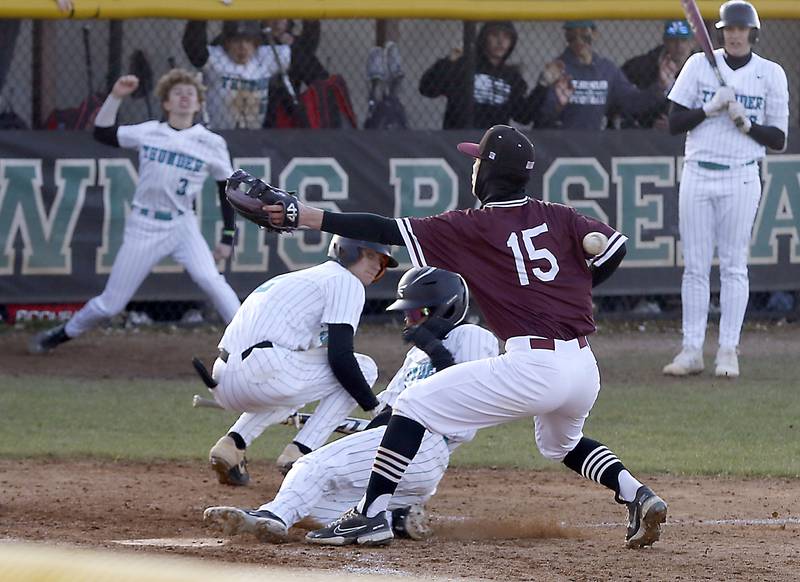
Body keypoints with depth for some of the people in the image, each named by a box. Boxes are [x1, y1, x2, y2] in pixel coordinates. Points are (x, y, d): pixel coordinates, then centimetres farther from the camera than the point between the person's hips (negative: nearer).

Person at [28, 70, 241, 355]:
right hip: (143, 226, 1)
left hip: (182, 225, -1)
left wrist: (228, 237, 0)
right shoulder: (148, 132, 1)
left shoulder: (211, 144, -3)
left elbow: (227, 189, 5)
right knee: (111, 303, 6)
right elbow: (102, 133, 7)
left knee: (209, 279, -28)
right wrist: (115, 96, -5)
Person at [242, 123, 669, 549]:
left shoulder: (472, 228, -1)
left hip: (532, 367, -7)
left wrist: (305, 216, -3)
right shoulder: (557, 217, 12)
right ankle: (636, 495, 16)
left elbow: (385, 231, -4)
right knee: (560, 443, 37)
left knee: (413, 405, 5)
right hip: (585, 367, 7)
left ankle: (372, 515, -4)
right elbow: (613, 246, 7)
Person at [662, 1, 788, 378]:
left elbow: (778, 139, 2)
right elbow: (674, 123, 2)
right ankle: (692, 350, 4)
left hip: (741, 178, -1)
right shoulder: (699, 66, 5)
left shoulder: (771, 74, 2)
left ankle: (728, 350, 2)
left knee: (733, 265, -1)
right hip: (697, 175, 1)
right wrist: (710, 109, -12)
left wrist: (745, 123, -14)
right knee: (695, 265, 2)